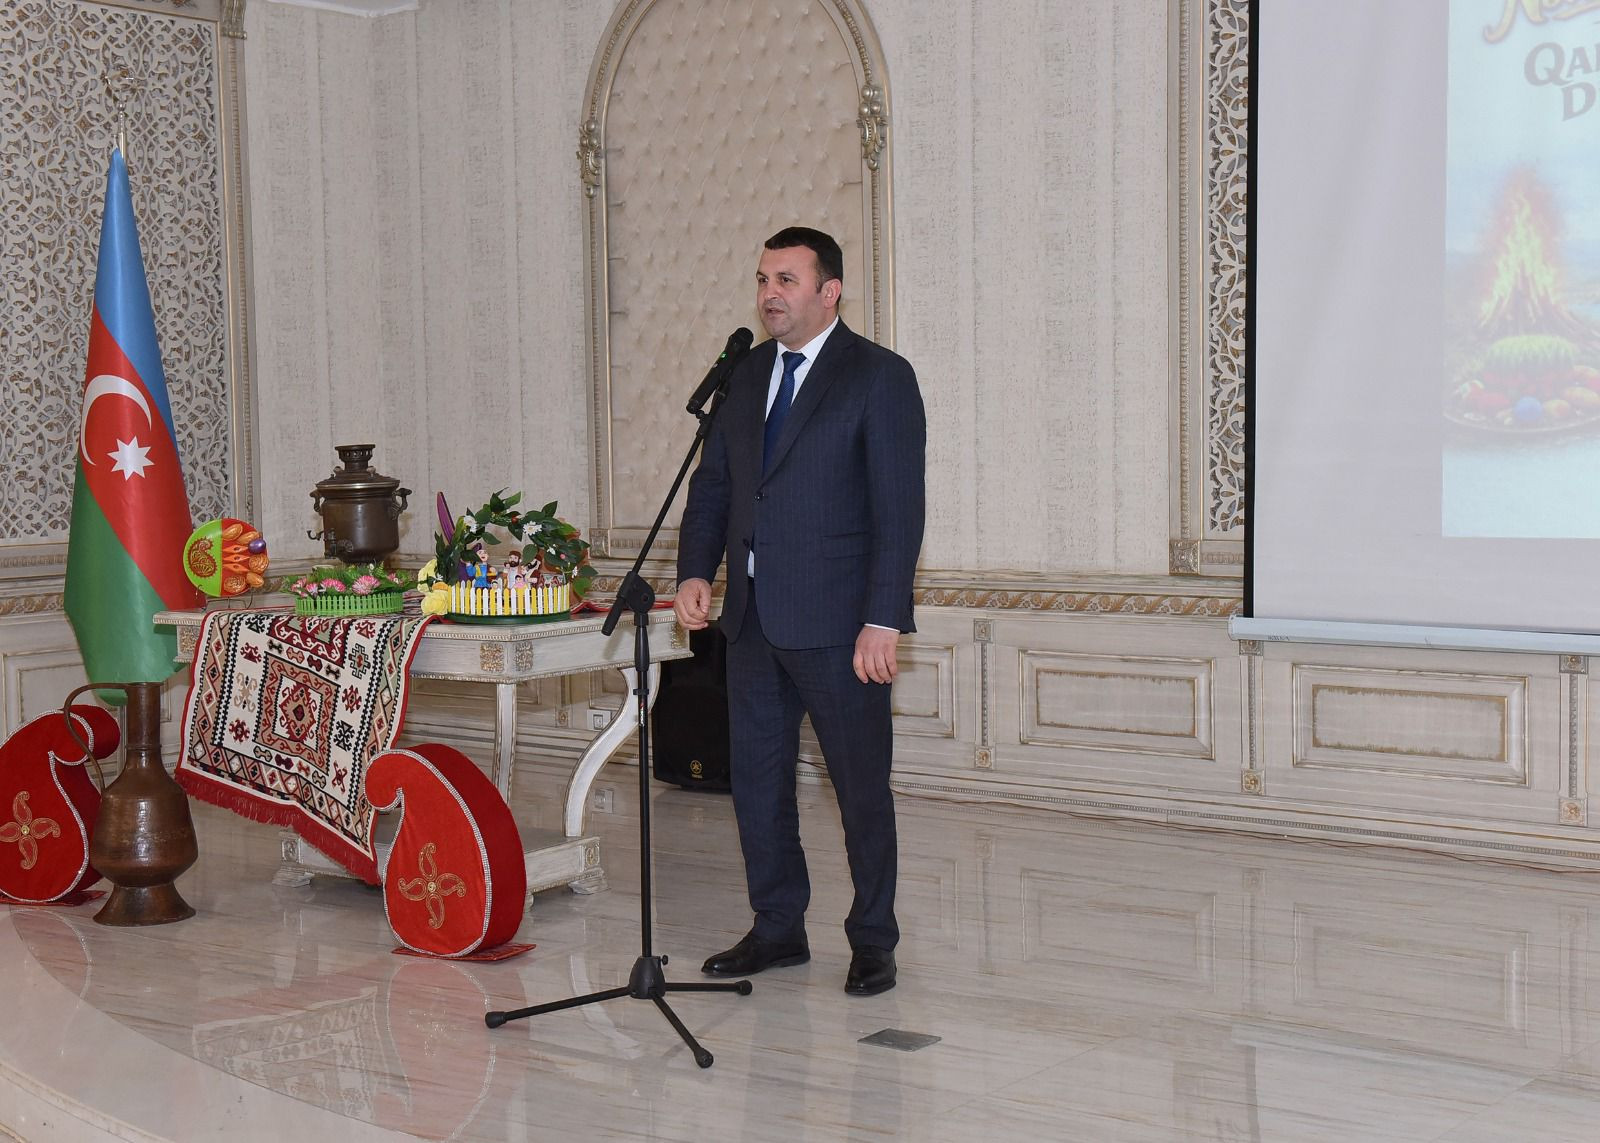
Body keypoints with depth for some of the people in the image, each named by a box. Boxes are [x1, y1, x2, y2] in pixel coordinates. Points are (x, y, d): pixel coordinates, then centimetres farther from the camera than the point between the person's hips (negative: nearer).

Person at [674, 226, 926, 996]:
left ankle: (872, 941, 16)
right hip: (754, 617, 6)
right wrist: (695, 573, 0)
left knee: (861, 786, 4)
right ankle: (778, 927, 26)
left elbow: (899, 509, -11)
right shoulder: (748, 375, 13)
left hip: (837, 622, -6)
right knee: (757, 780, 12)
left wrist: (883, 620, -17)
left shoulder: (880, 378, -6)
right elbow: (712, 484, 16)